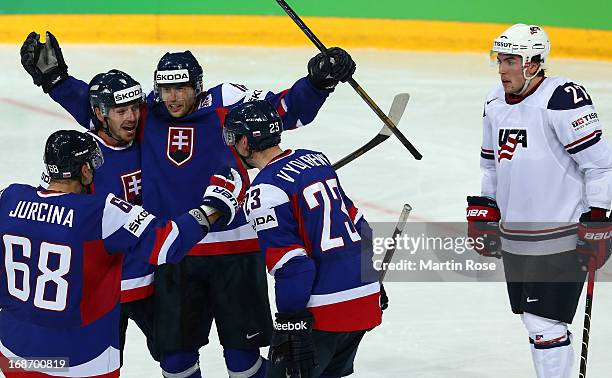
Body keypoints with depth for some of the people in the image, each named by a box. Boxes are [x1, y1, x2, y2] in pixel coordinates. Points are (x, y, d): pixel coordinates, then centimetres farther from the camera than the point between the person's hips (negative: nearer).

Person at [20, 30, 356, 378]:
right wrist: (54, 77, 7)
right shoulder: (146, 114, 3)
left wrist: (318, 81, -22)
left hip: (234, 250, -3)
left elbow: (290, 110, -7)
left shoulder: (228, 104, -7)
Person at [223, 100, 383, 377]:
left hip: (324, 312, -8)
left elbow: (291, 264, -19)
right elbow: (356, 222, 20)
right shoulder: (316, 160, 12)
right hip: (366, 299, 8)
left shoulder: (265, 191, -13)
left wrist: (291, 325, -16)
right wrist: (370, 277, 28)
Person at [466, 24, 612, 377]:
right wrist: (485, 209, 18)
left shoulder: (561, 98, -17)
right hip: (515, 238, 8)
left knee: (544, 323, -8)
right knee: (533, 319, 13)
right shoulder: (496, 103, 8)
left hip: (561, 237, -8)